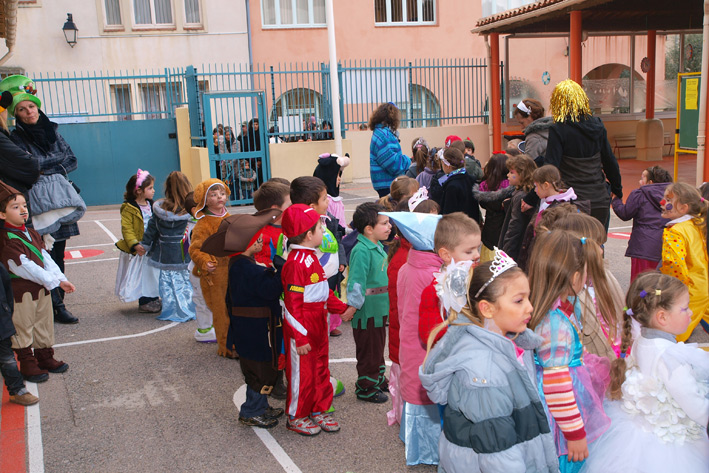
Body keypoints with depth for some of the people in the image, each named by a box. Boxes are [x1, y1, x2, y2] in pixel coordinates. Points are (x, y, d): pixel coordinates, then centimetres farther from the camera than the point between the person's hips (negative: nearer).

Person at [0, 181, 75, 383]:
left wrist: (61, 278, -4)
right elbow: (24, 267, -24)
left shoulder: (32, 233, 9)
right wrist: (52, 281, -21)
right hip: (20, 291, -8)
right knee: (23, 329, 4)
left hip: (41, 288, 9)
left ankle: (45, 358, 31)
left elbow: (46, 258, 7)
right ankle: (27, 365, 15)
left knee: (44, 325, 18)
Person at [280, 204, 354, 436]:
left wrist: (343, 308, 12)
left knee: (320, 369, 19)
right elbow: (292, 305, -23)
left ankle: (319, 410, 33)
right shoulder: (296, 264, -22)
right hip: (302, 330, -10)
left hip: (318, 327, 10)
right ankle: (296, 417, 22)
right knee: (302, 373, 5)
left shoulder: (311, 258, 10)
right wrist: (300, 337, -23)